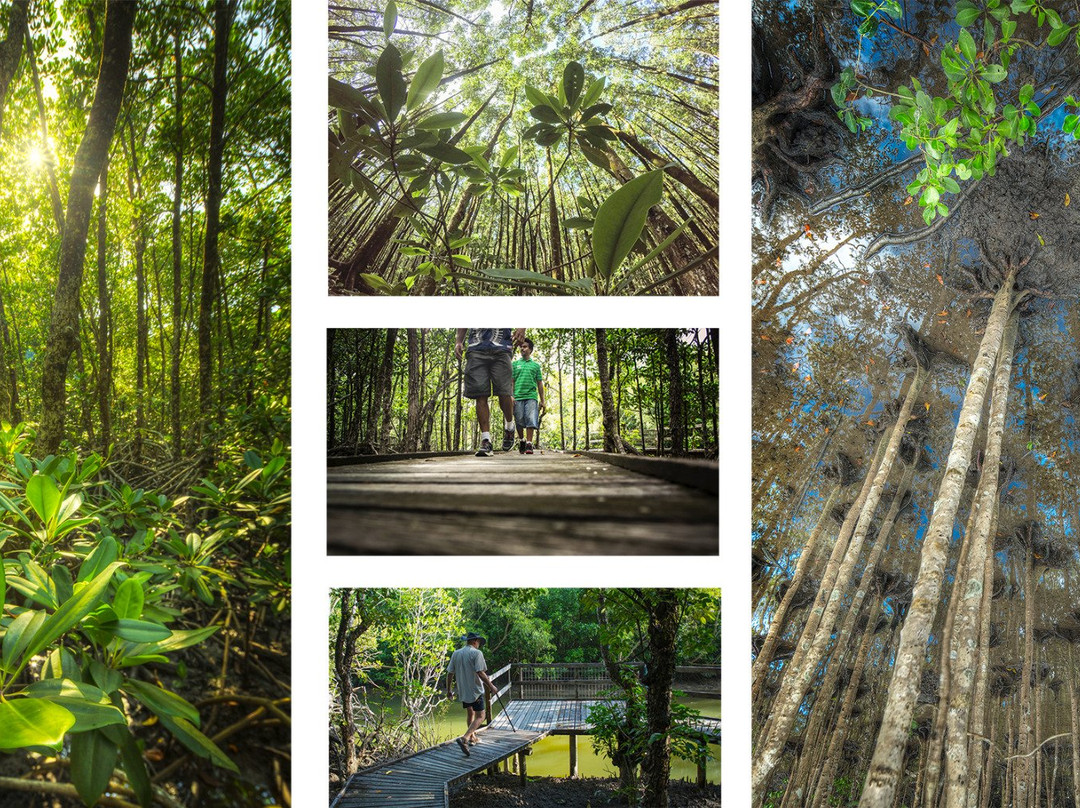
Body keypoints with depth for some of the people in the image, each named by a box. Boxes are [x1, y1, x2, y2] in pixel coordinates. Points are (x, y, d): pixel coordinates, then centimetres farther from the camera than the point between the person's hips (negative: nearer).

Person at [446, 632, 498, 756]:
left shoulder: (456, 654, 6)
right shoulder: (476, 653, -11)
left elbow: (449, 673, 7)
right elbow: (480, 673, -19)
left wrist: (449, 690, 17)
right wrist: (491, 686, -11)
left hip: (462, 691, 6)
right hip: (475, 690, -6)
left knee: (470, 713, 26)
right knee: (480, 717, -2)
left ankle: (472, 737, 34)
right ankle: (464, 738, -21)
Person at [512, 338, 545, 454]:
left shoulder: (535, 365, 16)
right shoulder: (515, 364, 15)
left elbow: (540, 383, 16)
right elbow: (511, 381, 9)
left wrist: (542, 400, 11)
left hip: (531, 396, 0)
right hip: (518, 396, 1)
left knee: (531, 420, -12)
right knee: (519, 421, 1)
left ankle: (529, 444, -15)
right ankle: (521, 441, 18)